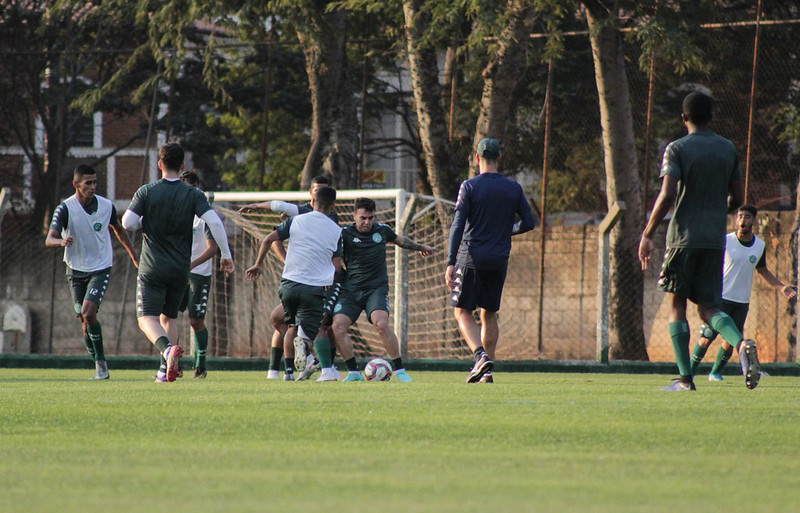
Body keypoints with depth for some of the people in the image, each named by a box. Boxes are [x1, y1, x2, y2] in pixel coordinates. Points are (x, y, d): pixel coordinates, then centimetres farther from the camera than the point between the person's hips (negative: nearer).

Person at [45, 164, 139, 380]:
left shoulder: (107, 206, -6)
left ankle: (101, 361, -7)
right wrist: (61, 241, -47)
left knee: (88, 313, -20)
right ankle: (99, 365, 18)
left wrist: (133, 255, 22)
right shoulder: (65, 208, -13)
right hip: (76, 271, 1)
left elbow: (119, 230, 15)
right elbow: (49, 239, -24)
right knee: (85, 322, 4)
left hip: (100, 269, -1)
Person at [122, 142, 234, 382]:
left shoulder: (146, 192, -4)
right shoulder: (193, 195, -2)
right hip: (180, 269, 3)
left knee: (146, 317, -4)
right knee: (169, 317, 18)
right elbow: (214, 222, -13)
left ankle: (168, 349, -33)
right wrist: (226, 254, -6)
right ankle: (166, 371, 13)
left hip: (152, 268, -3)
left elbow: (127, 223, -11)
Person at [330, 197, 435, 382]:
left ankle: (399, 370, -13)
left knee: (381, 324, -25)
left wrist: (420, 247, 44)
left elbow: (399, 240, 29)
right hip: (351, 289, 0)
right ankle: (354, 372, -2)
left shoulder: (382, 230, 7)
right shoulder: (345, 234, -2)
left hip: (377, 288, 0)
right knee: (338, 327, -18)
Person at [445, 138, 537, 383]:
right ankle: (487, 371, 9)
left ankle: (481, 355, -21)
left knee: (463, 312, 3)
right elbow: (529, 223, 6)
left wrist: (451, 263, -12)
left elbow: (458, 226, -11)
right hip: (499, 260, 4)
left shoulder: (469, 187, -6)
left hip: (472, 259, -4)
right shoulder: (513, 188, 4)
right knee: (489, 314, 14)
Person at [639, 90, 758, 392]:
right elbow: (737, 198, 13)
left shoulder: (677, 149, -6)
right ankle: (742, 344, -24)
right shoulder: (728, 149, 10)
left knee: (677, 304, 7)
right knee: (708, 307, 7)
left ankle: (685, 378, 1)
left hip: (683, 237, -4)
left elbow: (667, 195, -16)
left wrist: (648, 235, -10)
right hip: (716, 239, 4)